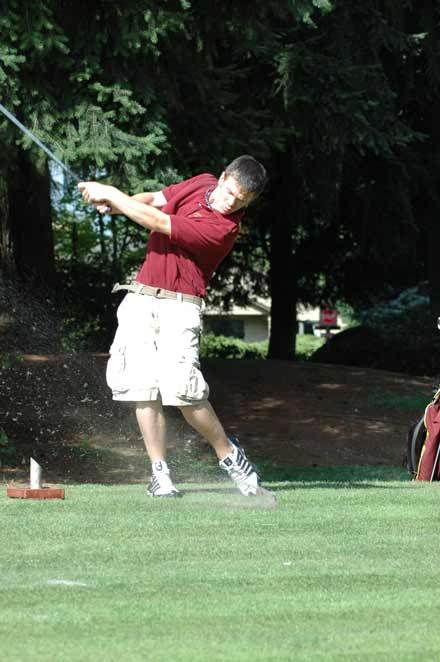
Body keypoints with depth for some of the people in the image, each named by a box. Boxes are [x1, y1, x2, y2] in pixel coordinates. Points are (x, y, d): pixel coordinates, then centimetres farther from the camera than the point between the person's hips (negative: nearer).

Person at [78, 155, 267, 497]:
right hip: (140, 301, 6)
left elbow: (158, 223, -18)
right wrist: (115, 203, -3)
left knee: (181, 390, -19)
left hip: (178, 305, -6)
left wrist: (111, 195, -10)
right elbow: (156, 199, 18)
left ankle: (229, 454, 3)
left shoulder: (223, 229, -18)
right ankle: (160, 473, 1)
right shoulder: (202, 183, 5)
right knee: (143, 389, -3)